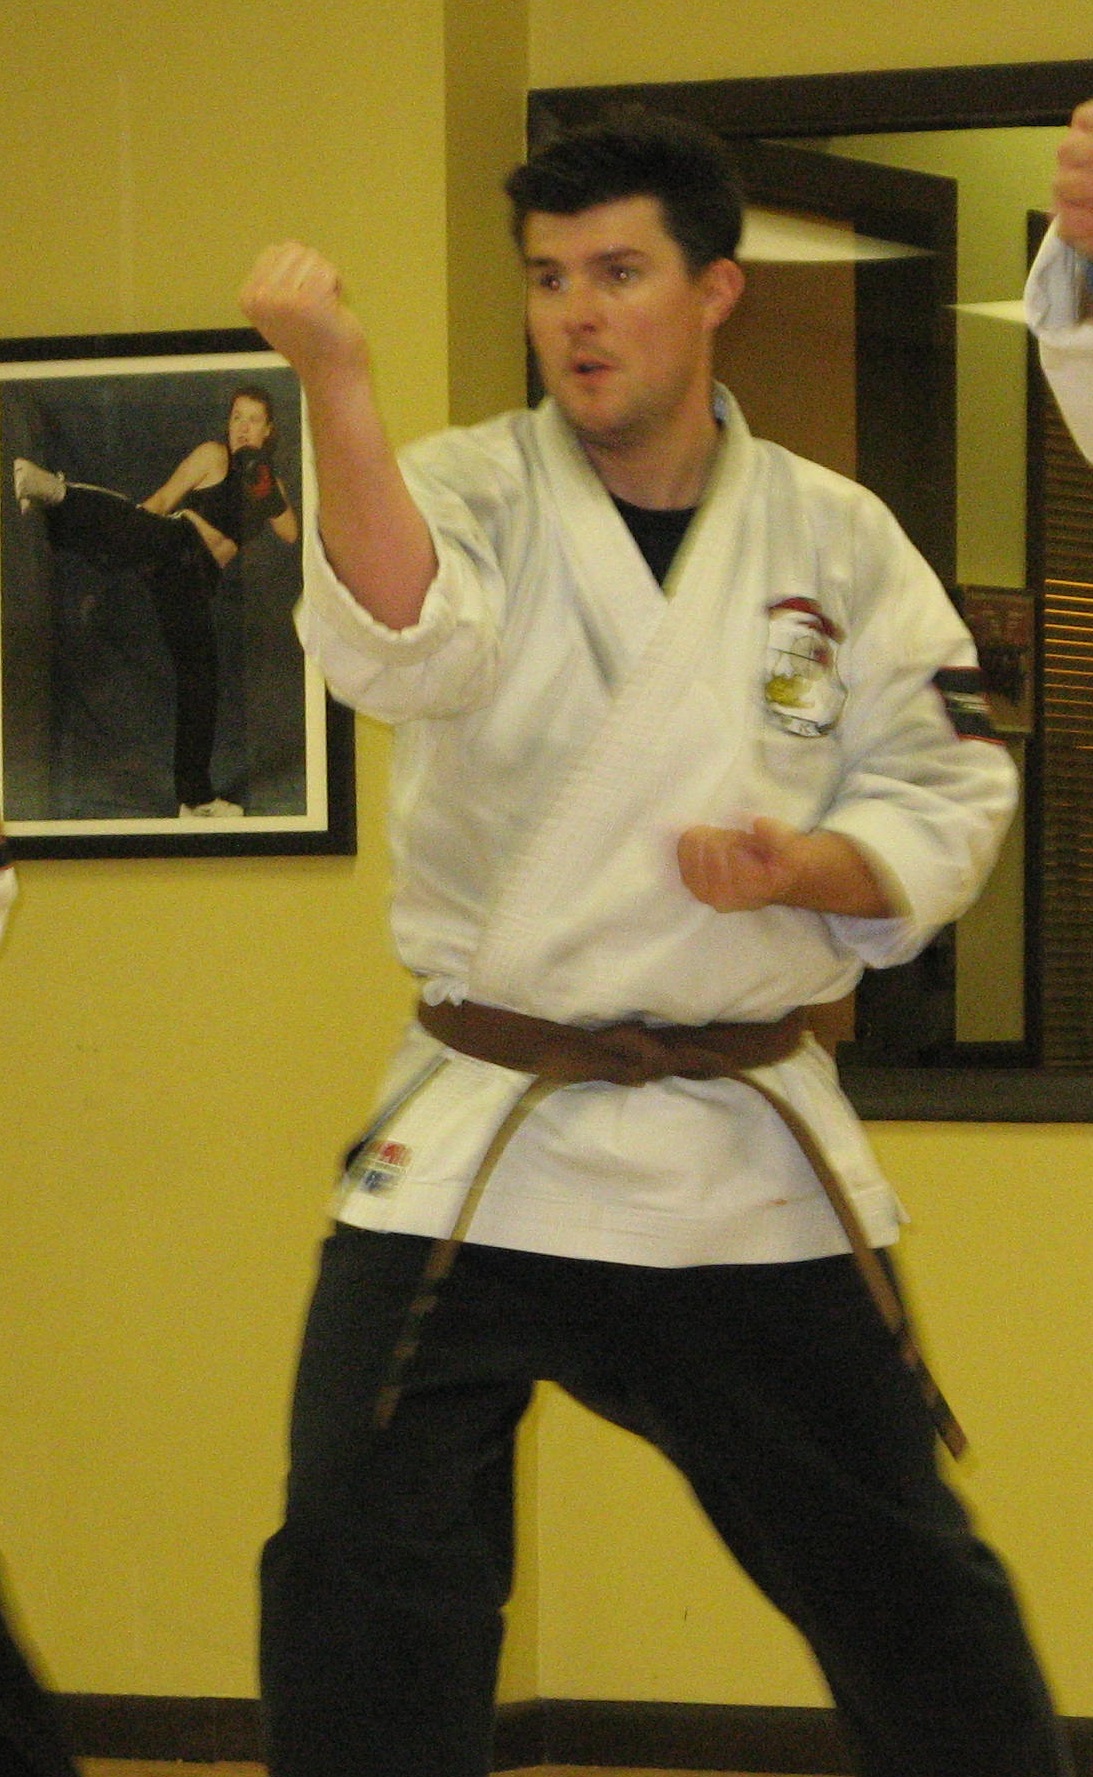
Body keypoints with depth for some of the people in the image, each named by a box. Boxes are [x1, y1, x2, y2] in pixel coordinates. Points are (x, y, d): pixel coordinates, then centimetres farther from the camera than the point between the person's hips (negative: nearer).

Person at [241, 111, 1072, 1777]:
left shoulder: (834, 538, 4)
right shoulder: (469, 497, -2)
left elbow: (946, 803, 6)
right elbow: (399, 638, -26)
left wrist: (804, 866, -15)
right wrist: (336, 388, -42)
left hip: (749, 1162, 1)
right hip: (479, 1144, -1)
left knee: (903, 1579, 10)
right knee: (363, 1586, -6)